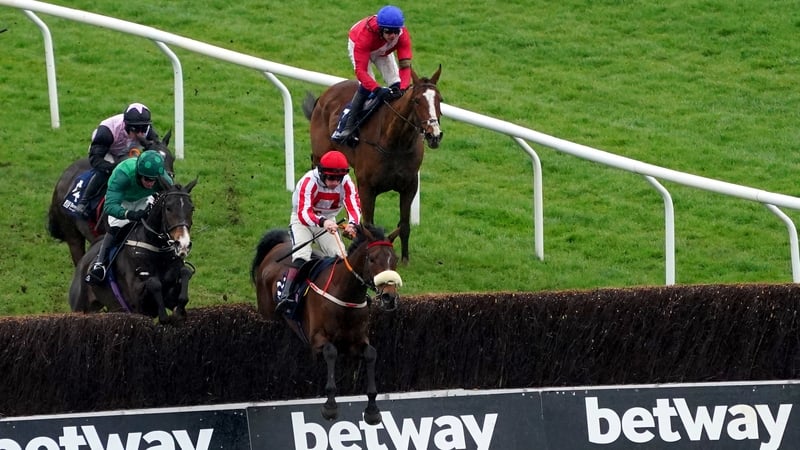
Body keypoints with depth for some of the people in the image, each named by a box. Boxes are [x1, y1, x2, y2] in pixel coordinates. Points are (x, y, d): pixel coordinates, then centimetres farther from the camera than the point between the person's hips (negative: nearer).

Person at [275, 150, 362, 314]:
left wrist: (352, 224, -55)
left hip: (328, 222, 4)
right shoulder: (309, 182, -32)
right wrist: (322, 222, -64)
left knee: (340, 257, -10)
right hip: (302, 221, -4)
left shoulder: (346, 184, -20)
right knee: (301, 257, -26)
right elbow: (303, 212, -44)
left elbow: (354, 207, -31)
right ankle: (284, 296, -35)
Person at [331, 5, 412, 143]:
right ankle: (345, 126, -19)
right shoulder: (365, 35, -46)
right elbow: (360, 71, -46)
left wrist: (403, 89, -53)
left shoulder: (402, 35, -35)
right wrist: (378, 90, -59)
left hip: (383, 52, 4)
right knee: (366, 87, -24)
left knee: (396, 85, -8)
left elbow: (405, 65, -36)